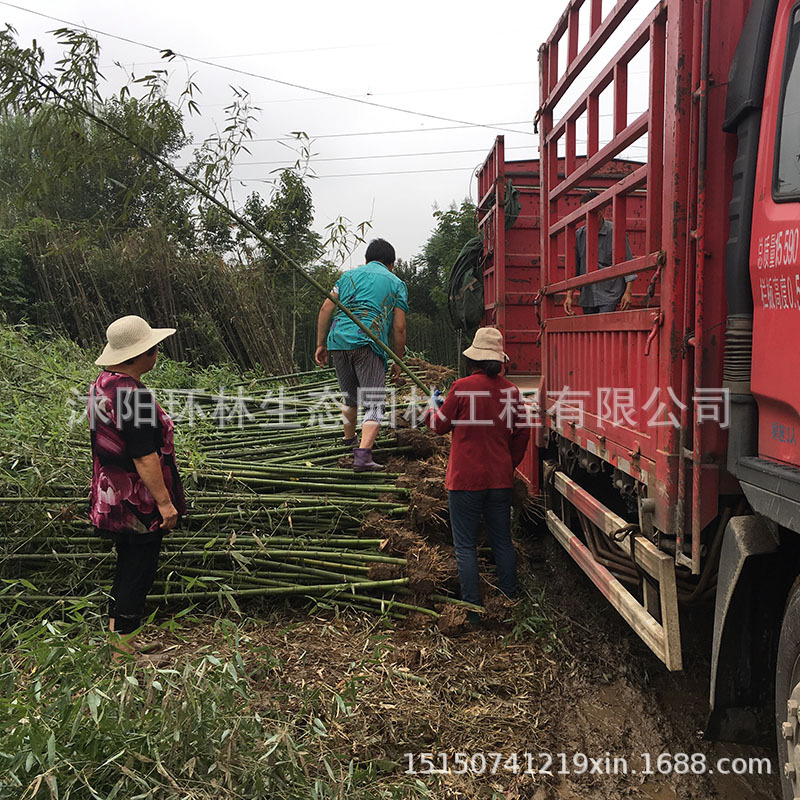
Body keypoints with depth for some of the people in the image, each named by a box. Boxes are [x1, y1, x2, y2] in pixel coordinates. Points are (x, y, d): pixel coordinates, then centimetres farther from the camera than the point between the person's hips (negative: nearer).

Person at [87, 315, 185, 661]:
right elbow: (144, 457, -26)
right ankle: (123, 649, 19)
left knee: (128, 566, 23)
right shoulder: (133, 395, -27)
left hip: (111, 497, 10)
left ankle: (116, 633, 37)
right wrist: (165, 502, -20)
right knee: (138, 571, 5)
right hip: (138, 502, -9)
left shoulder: (102, 384, 4)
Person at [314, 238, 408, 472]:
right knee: (374, 403, -4)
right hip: (368, 344, -4)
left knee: (350, 397, 24)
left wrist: (320, 344, 15)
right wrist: (398, 361, 16)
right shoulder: (396, 283, 16)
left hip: (338, 339, 4)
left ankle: (348, 442, 39)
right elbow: (399, 328, 7)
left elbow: (326, 309, 12)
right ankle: (363, 455, -20)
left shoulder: (349, 275, 23)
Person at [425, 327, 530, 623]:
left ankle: (472, 610, 6)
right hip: (501, 480, 5)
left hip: (466, 479, -4)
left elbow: (441, 425, -2)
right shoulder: (510, 390, 0)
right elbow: (522, 433, 8)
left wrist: (431, 409, 20)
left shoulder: (462, 387, -13)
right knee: (502, 542, 15)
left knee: (466, 546, 4)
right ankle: (510, 602, 24)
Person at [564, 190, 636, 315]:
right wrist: (569, 296, 3)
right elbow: (574, 267, 10)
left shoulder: (615, 232, -5)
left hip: (610, 295, -4)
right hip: (587, 296, 4)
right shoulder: (579, 234, 6)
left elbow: (628, 263, -2)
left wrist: (628, 292, -10)